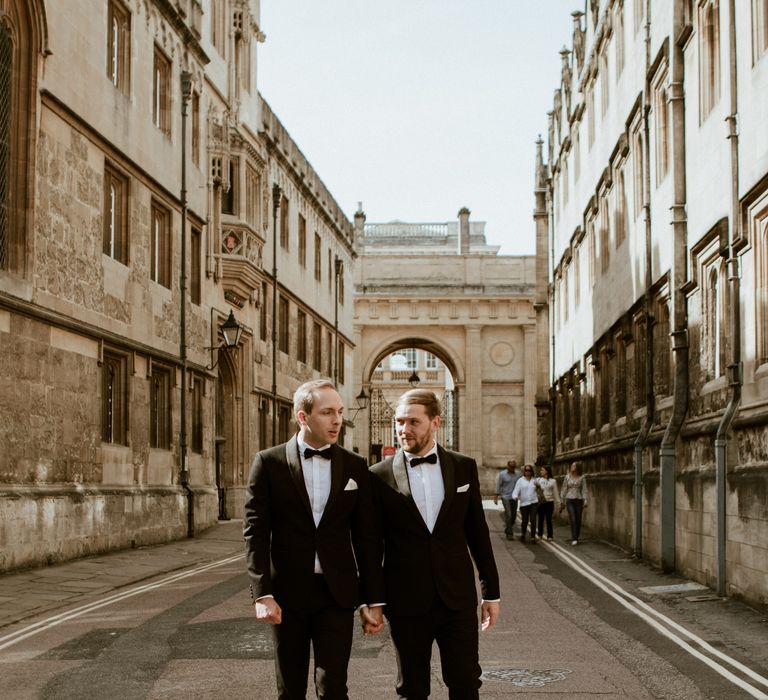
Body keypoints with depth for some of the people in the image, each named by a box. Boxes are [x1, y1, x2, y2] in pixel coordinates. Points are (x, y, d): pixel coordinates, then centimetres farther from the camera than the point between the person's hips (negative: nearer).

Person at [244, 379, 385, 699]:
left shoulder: (354, 466, 4)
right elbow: (255, 532, -4)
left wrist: (374, 600, 3)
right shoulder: (269, 463, -2)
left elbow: (367, 537, 5)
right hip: (287, 594, 0)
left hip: (337, 594, 1)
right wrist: (262, 594, -13)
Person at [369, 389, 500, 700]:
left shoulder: (464, 467, 3)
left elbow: (478, 532, 8)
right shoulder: (380, 475, -3)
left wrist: (491, 592, 8)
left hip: (458, 598, 1)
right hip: (406, 603, -1)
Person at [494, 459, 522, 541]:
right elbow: (498, 485, -1)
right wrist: (496, 496, -2)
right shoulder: (502, 474, -5)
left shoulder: (518, 474, 2)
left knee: (514, 515, 10)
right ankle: (509, 533, -4)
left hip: (514, 497, 4)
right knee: (508, 515, -10)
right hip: (505, 497, -4)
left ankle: (508, 530, 31)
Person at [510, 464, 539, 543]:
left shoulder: (534, 481, 10)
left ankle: (533, 537, -4)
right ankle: (523, 535, 27)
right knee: (525, 521, 2)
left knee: (533, 520, -9)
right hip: (524, 503, -1)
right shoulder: (520, 481, 2)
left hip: (534, 503, 1)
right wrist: (516, 497, -25)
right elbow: (516, 491, -7)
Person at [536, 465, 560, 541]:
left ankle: (549, 536, 7)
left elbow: (555, 492, 3)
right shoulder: (538, 480, 8)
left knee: (548, 519, 0)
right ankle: (540, 534, 17)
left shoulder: (553, 481, 2)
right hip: (540, 502, 2)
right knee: (540, 519, 6)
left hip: (549, 502, -2)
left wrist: (558, 502, 0)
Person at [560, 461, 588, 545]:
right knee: (573, 519, -15)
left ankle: (576, 538, 18)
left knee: (578, 520, 4)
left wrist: (585, 501, -14)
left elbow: (584, 490, -4)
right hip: (569, 500, -1)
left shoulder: (582, 478, 0)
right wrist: (561, 502, 6)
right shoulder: (567, 477, 3)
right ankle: (574, 539, -15)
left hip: (579, 500, 1)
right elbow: (564, 489, 7)